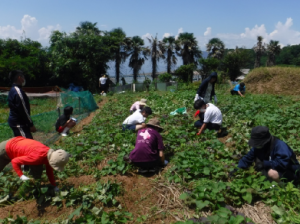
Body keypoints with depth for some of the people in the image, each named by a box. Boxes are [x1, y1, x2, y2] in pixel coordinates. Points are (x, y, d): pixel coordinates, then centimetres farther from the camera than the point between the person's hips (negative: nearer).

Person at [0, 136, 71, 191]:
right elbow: (15, 161, -31)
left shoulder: (50, 154, -18)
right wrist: (21, 176, -39)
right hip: (6, 148, -7)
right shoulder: (37, 157, -43)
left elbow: (49, 171, 1)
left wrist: (54, 186, 2)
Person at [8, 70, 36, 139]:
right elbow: (23, 110, -21)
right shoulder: (18, 91, -19)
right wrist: (31, 125, -15)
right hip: (19, 124, -10)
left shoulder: (12, 90, 12)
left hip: (14, 121, 10)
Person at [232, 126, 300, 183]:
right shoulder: (257, 146, -8)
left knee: (272, 173, -38)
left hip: (289, 173, -8)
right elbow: (247, 158, -3)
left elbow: (282, 163, -38)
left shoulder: (280, 145, -29)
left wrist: (264, 164, -35)